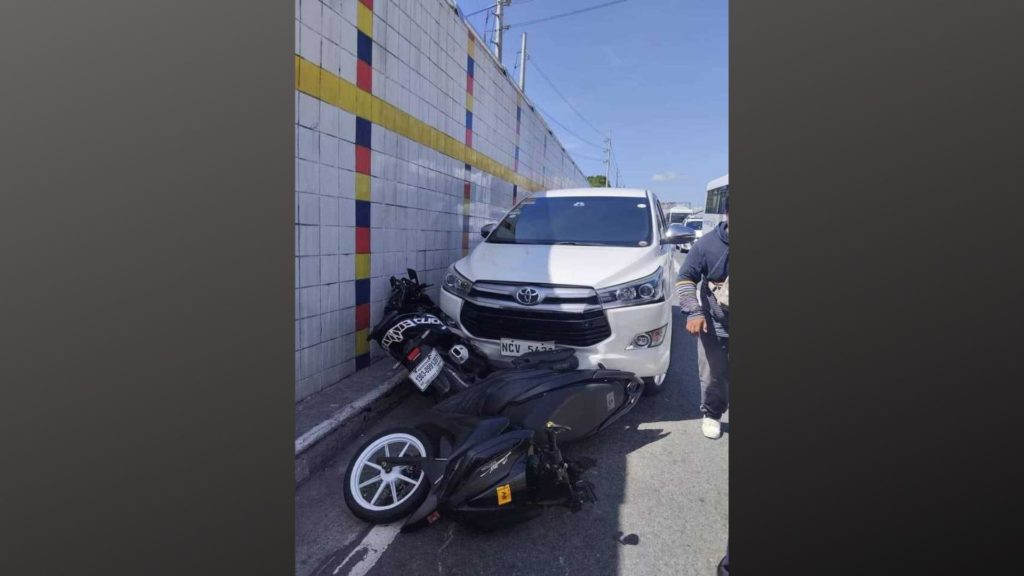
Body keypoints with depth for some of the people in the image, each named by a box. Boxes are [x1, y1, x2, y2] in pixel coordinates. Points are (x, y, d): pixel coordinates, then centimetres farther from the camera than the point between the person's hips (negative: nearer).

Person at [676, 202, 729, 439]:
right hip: (714, 325, -1)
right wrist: (694, 312, -18)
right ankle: (712, 414, 31)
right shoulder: (708, 244, -9)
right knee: (713, 377, 8)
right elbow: (685, 278, -6)